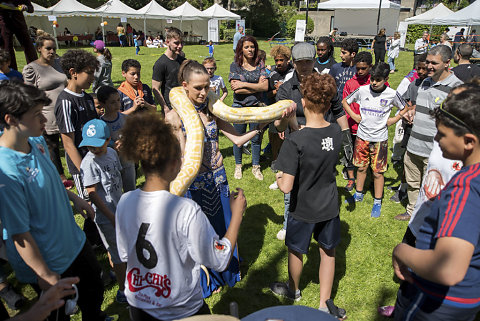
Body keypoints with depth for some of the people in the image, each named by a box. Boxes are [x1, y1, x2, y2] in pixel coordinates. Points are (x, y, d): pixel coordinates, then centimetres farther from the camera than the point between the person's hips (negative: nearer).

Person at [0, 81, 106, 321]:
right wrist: (45, 275, -18)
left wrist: (74, 198, 14)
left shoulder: (37, 142, -8)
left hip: (74, 242, 8)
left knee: (94, 292, 30)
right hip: (50, 262, -8)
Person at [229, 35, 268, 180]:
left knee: (256, 139, 10)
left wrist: (244, 84, -14)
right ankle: (238, 166, 29)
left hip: (257, 107, 2)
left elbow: (265, 87, -9)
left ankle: (256, 167, 27)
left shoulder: (260, 65, 3)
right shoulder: (235, 66, -3)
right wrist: (257, 86, -12)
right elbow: (236, 89, -14)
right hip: (239, 107, -1)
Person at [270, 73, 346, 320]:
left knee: (296, 251, 22)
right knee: (327, 252, 21)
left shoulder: (295, 142, -29)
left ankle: (293, 290, 48)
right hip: (329, 206, 4)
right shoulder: (336, 132, -11)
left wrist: (278, 177, -7)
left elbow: (286, 187, -30)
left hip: (303, 209, -4)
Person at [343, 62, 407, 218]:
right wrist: (354, 116, 1)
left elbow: (405, 108, 10)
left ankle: (377, 202, 17)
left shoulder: (392, 94, -7)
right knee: (361, 167, 14)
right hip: (362, 136, 2)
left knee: (378, 172, 3)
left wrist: (392, 120, -1)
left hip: (380, 138, -2)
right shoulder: (362, 90, -5)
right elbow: (345, 102, 10)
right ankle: (358, 194, 33)